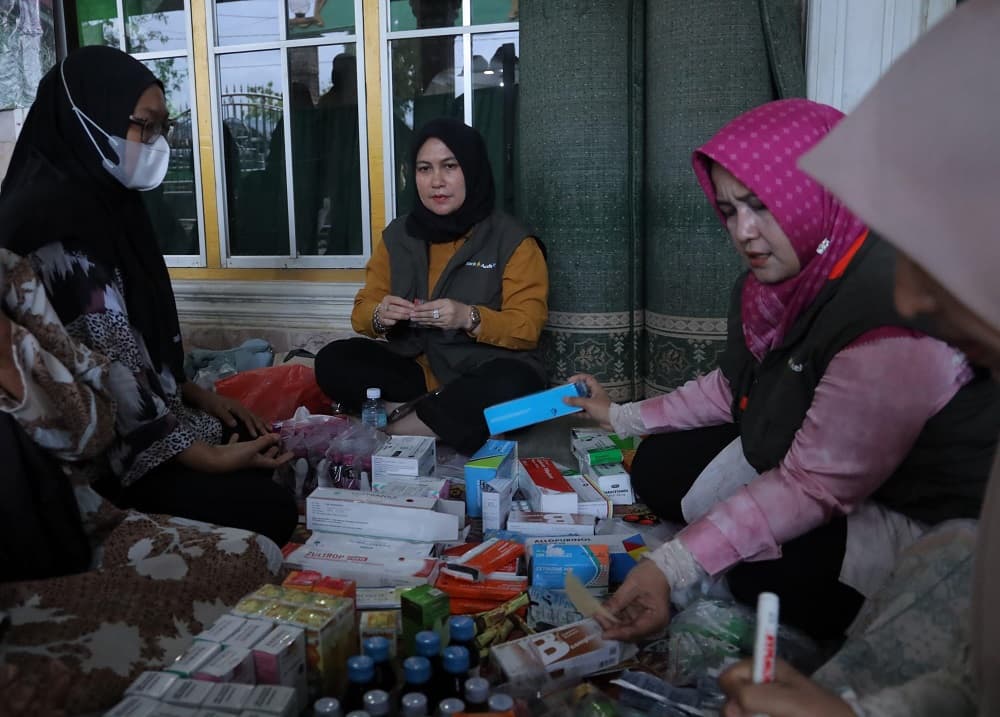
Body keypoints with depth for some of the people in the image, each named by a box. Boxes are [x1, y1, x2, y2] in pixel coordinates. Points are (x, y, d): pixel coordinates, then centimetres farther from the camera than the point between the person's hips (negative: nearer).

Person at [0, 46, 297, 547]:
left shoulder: (102, 201, 9)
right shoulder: (55, 219, -22)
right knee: (265, 505, -17)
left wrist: (199, 397, 7)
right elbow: (105, 371, -25)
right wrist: (209, 458, -21)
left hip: (135, 423, 10)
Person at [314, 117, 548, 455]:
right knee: (332, 360, -18)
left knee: (514, 383, -36)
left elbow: (528, 328, -11)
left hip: (484, 375, -3)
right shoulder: (397, 235, 6)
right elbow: (363, 311, 6)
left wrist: (469, 318, -28)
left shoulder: (512, 240, -5)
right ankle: (466, 420, -20)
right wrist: (380, 316, -18)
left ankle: (396, 421, -20)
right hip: (415, 370, 4)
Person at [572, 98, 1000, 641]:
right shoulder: (782, 279, -5)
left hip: (918, 512, -8)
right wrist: (622, 417, 11)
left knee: (770, 576, -30)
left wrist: (672, 566, -35)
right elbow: (733, 387, 10)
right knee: (659, 467, 0)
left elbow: (813, 488, -32)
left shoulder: (891, 317, -34)